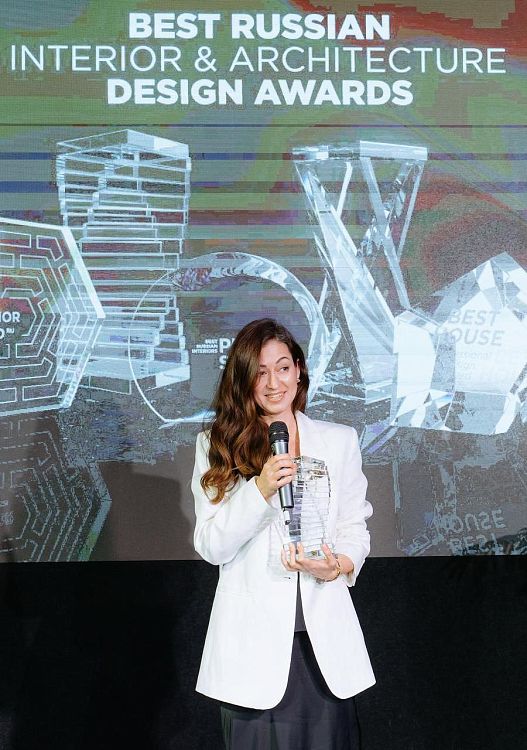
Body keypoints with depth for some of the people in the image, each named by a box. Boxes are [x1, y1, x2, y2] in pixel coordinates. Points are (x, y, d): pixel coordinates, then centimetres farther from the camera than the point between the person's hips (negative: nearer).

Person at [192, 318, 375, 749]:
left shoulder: (340, 440, 8)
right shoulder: (216, 446, 3)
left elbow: (355, 528, 9)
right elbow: (210, 547, -4)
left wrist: (339, 565, -13)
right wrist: (260, 489, -18)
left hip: (324, 634, 2)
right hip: (253, 636, -1)